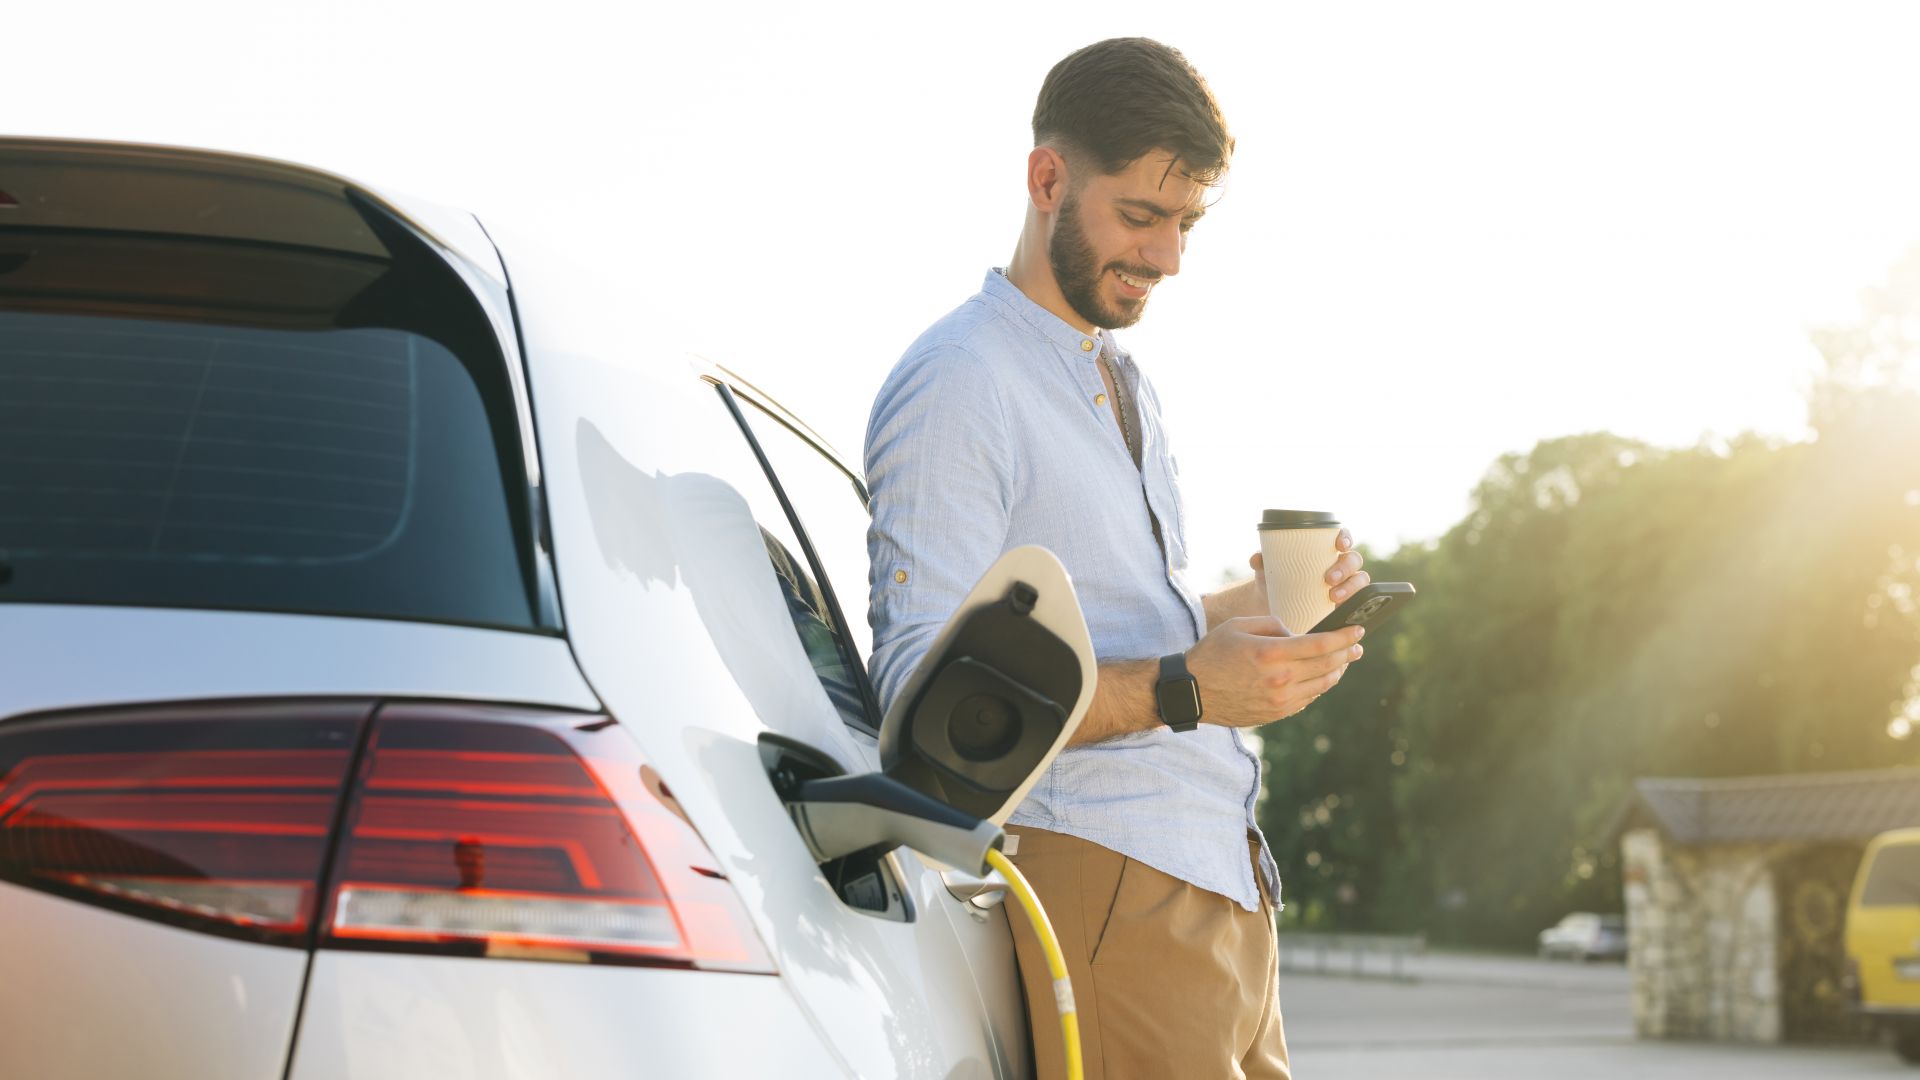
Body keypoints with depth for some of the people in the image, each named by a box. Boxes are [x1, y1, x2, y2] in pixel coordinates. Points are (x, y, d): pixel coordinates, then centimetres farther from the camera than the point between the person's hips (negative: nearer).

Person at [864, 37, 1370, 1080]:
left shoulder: (1122, 383, 22)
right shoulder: (957, 383, -9)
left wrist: (1258, 602, 10)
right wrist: (1182, 689, -25)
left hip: (1222, 877, 9)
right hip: (1107, 885, -9)